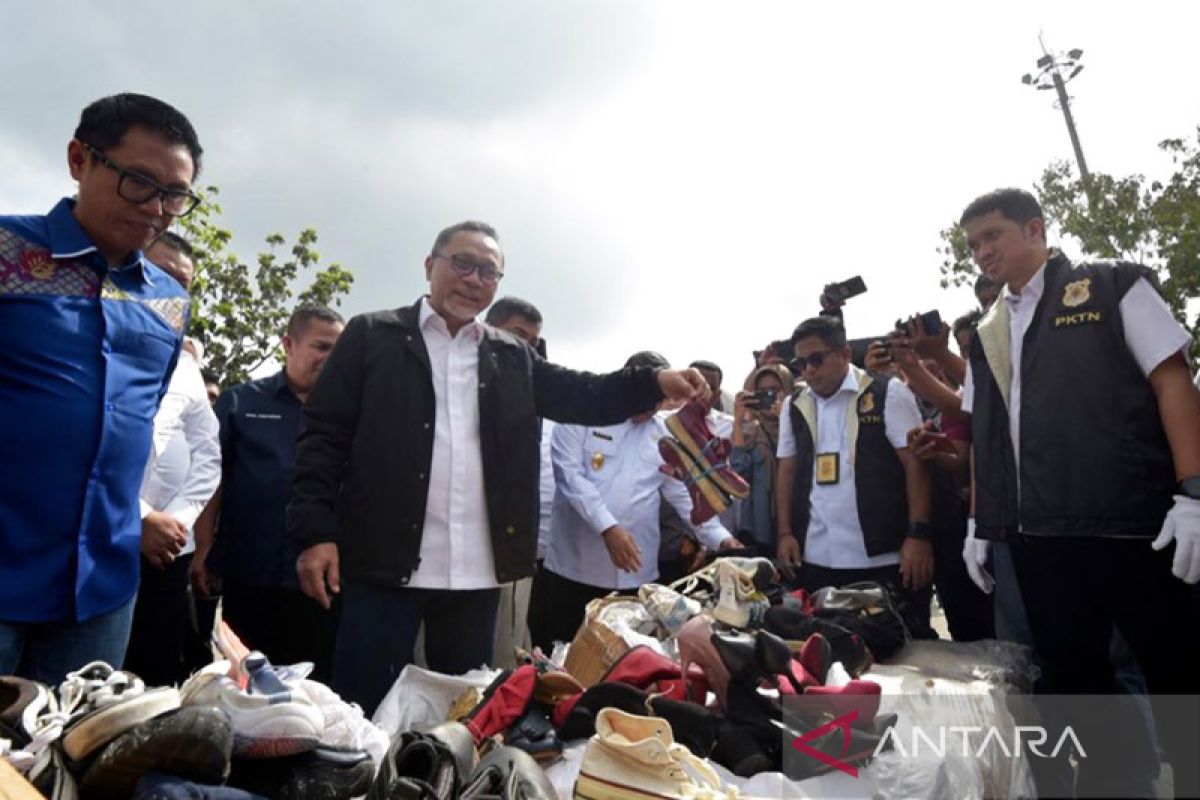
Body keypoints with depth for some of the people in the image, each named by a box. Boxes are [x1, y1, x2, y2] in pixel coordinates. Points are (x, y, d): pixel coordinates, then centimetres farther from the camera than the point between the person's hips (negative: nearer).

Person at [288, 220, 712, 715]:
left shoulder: (514, 358, 12)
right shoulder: (372, 336, 3)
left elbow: (585, 396, 5)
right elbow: (323, 434, -1)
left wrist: (656, 382, -12)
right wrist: (315, 532, -10)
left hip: (476, 572, 3)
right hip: (386, 564, -3)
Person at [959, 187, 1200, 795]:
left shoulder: (1113, 287, 2)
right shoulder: (986, 336, 15)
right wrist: (980, 523, 13)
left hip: (1129, 522, -4)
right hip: (1036, 534, 5)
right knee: (1071, 673, 12)